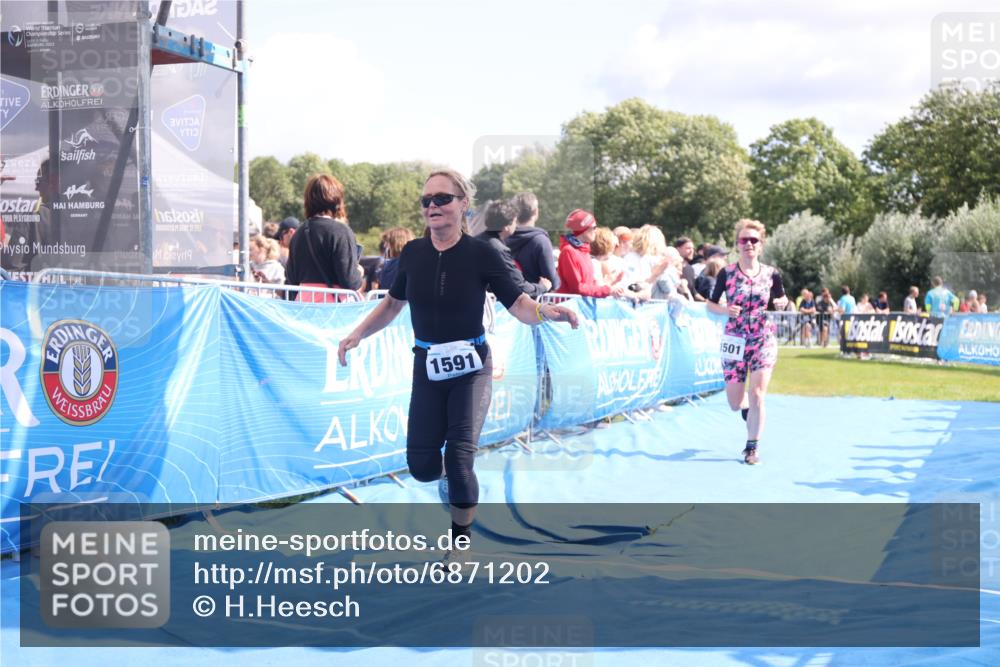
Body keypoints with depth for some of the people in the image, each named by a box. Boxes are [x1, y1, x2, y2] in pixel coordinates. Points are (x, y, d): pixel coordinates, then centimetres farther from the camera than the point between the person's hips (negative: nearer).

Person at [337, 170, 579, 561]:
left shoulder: (481, 254, -13)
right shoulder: (413, 253, -4)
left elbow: (517, 304, -13)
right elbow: (394, 302, 12)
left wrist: (547, 312, -33)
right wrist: (357, 334, 3)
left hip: (470, 368, -3)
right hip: (427, 367, 3)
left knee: (459, 459, -10)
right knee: (421, 465, 1)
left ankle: (461, 543, 13)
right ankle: (448, 476, 40)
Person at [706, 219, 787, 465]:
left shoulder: (771, 274, -1)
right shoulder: (727, 273, -6)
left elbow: (781, 298, 16)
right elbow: (710, 304, 1)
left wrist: (782, 302, -8)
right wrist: (726, 310, -19)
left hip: (763, 339, 0)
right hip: (735, 340, 0)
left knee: (757, 394, -12)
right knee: (735, 403, 5)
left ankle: (752, 448, 0)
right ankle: (748, 410, 42)